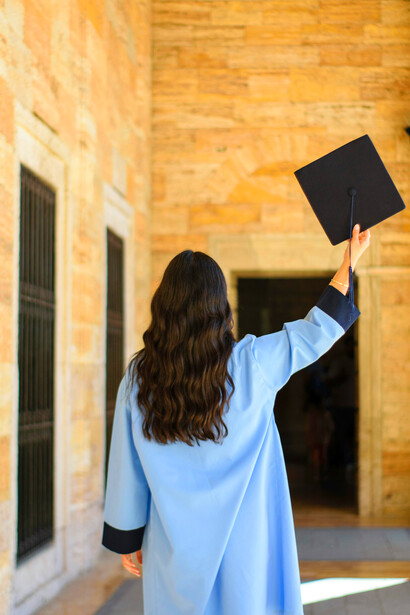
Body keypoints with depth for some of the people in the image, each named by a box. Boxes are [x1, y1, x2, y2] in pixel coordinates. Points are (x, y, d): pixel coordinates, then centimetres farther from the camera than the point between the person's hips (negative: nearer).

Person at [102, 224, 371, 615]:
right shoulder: (252, 363, -10)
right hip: (242, 546, -1)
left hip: (175, 550, 1)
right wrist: (350, 261, 16)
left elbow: (125, 471, -2)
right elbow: (317, 330, 5)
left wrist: (127, 539, 10)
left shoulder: (138, 379, -7)